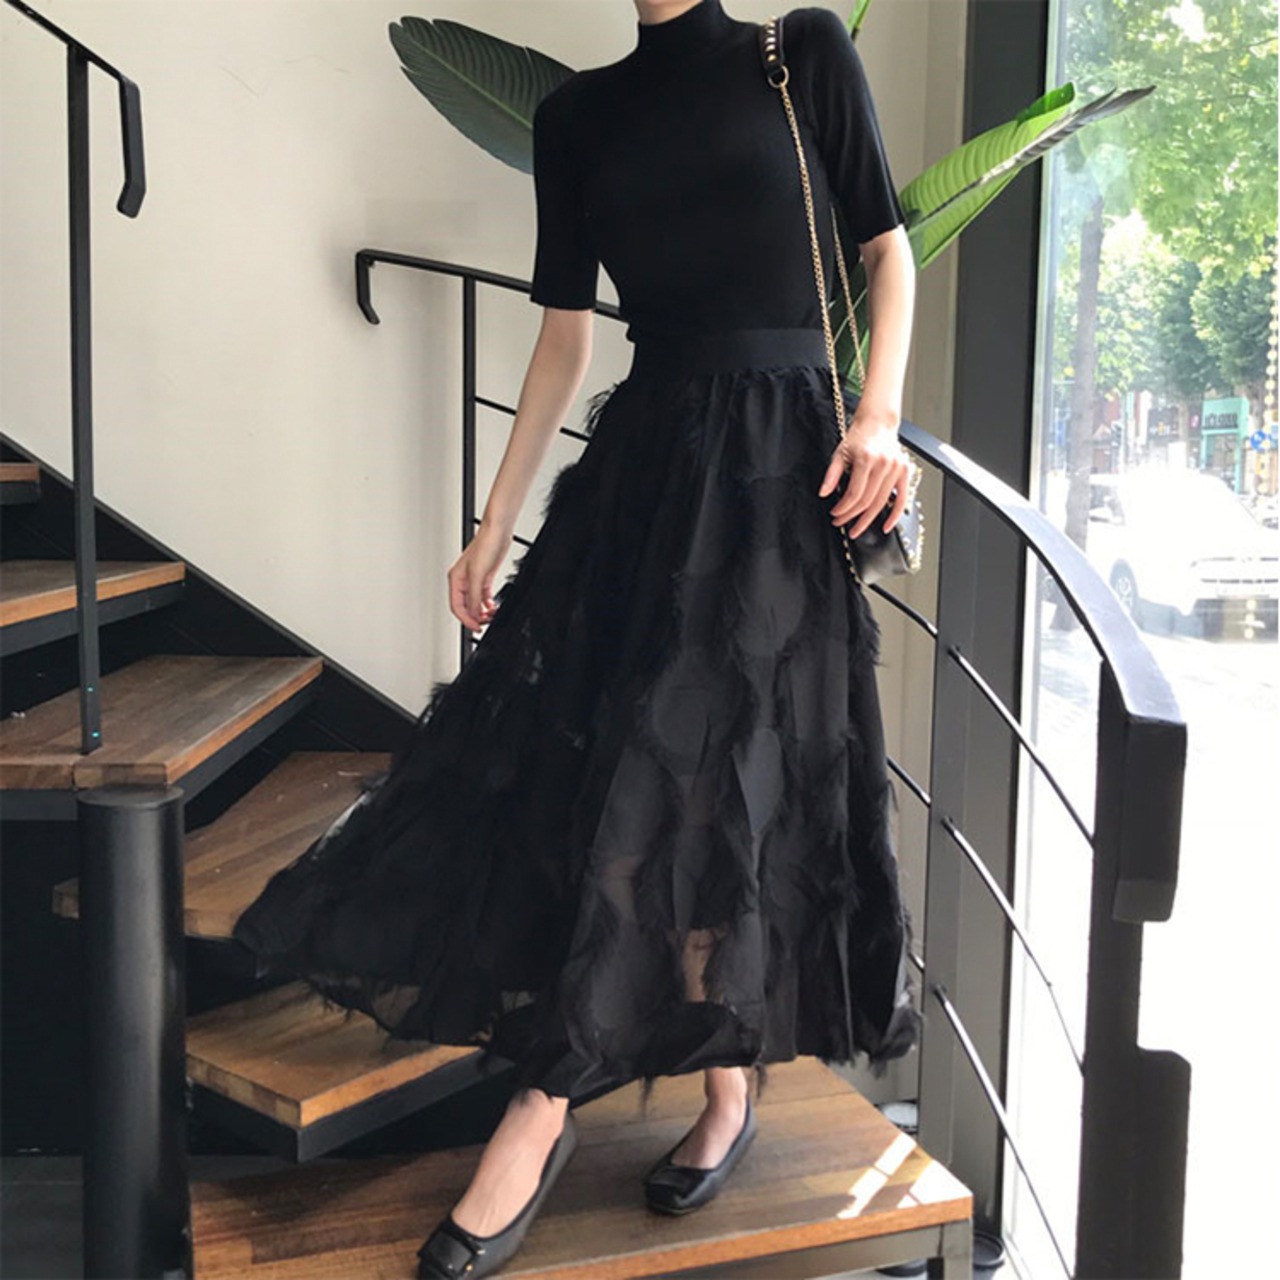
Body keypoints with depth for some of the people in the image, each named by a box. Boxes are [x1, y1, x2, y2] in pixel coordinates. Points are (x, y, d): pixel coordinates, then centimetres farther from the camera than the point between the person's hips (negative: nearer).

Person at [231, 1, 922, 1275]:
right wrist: (495, 527, 9)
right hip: (644, 457, 4)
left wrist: (880, 415, -10)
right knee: (609, 754, 0)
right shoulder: (578, 113, 13)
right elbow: (562, 336, 12)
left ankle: (541, 1114, -3)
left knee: (690, 764, -8)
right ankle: (727, 1088, 14)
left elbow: (888, 246, 6)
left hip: (778, 457, -4)